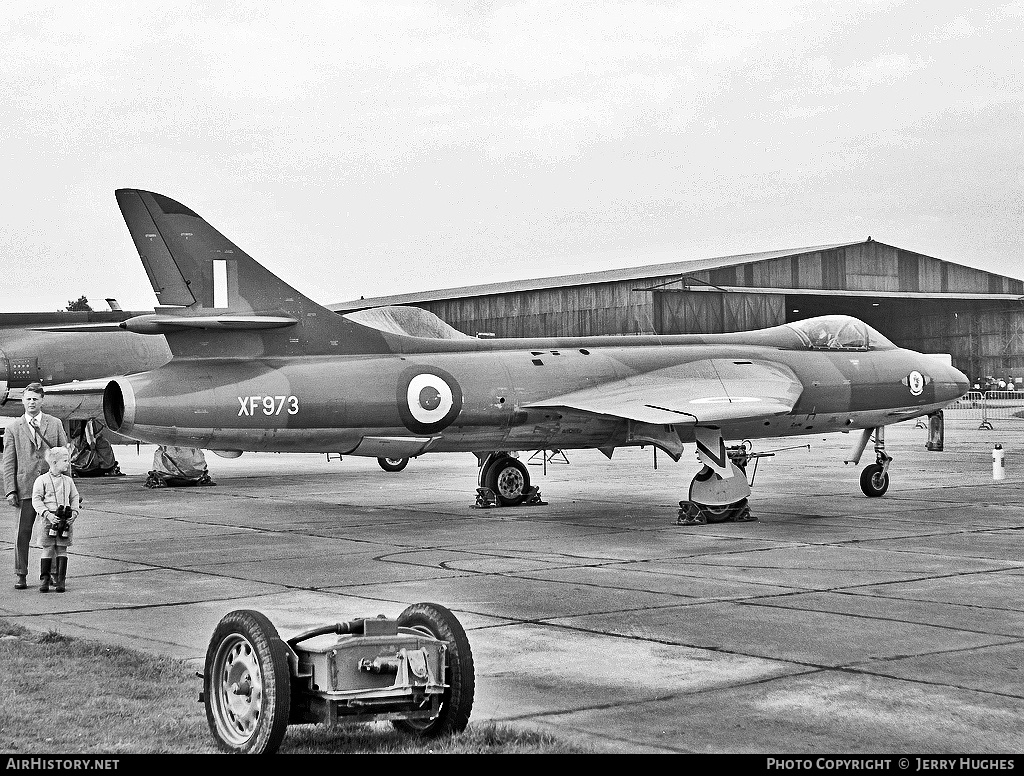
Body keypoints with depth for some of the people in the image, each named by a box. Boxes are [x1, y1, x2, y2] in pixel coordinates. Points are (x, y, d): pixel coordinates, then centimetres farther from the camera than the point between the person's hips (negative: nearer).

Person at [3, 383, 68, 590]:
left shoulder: (55, 424, 9)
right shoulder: (13, 429, 7)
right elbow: (9, 462, 4)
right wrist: (10, 490, -5)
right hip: (25, 487, -1)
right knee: (22, 532, -1)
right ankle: (20, 575, 8)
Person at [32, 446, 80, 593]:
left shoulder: (68, 481, 12)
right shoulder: (42, 480, -3)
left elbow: (75, 497, 17)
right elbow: (36, 499, -6)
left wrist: (74, 513, 1)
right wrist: (47, 514, -17)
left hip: (66, 520, 3)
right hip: (49, 520, -3)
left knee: (62, 550, 4)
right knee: (48, 550, -1)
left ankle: (60, 580, 8)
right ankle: (44, 580, 8)